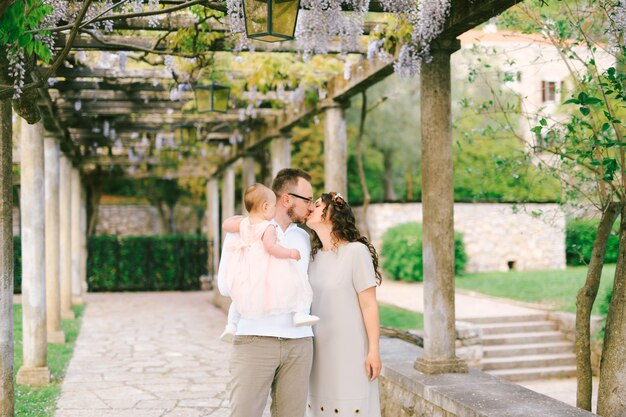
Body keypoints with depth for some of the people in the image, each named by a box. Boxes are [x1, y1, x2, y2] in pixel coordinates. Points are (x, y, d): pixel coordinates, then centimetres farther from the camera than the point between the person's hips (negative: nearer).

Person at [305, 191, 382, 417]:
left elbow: (369, 305, -10)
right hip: (319, 350, 5)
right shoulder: (313, 256, 9)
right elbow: (307, 303, 12)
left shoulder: (356, 251, -9)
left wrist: (374, 350, -12)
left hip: (350, 349, -5)